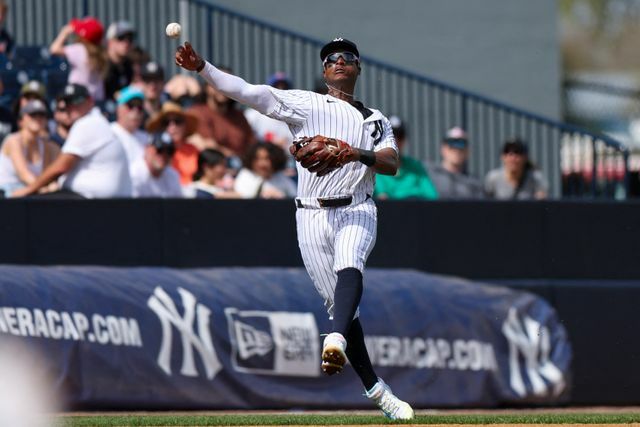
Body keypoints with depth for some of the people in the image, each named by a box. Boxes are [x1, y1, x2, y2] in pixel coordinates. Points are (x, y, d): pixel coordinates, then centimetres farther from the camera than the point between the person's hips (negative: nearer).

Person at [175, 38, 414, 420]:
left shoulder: (376, 120, 16)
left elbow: (392, 163, 1)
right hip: (313, 215, 0)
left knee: (349, 268, -32)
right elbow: (246, 91, -2)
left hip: (356, 212, 0)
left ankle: (336, 342, -55)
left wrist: (359, 155, -20)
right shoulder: (305, 104, 9)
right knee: (340, 304, -2)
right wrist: (200, 67, -15)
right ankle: (377, 391, 5)